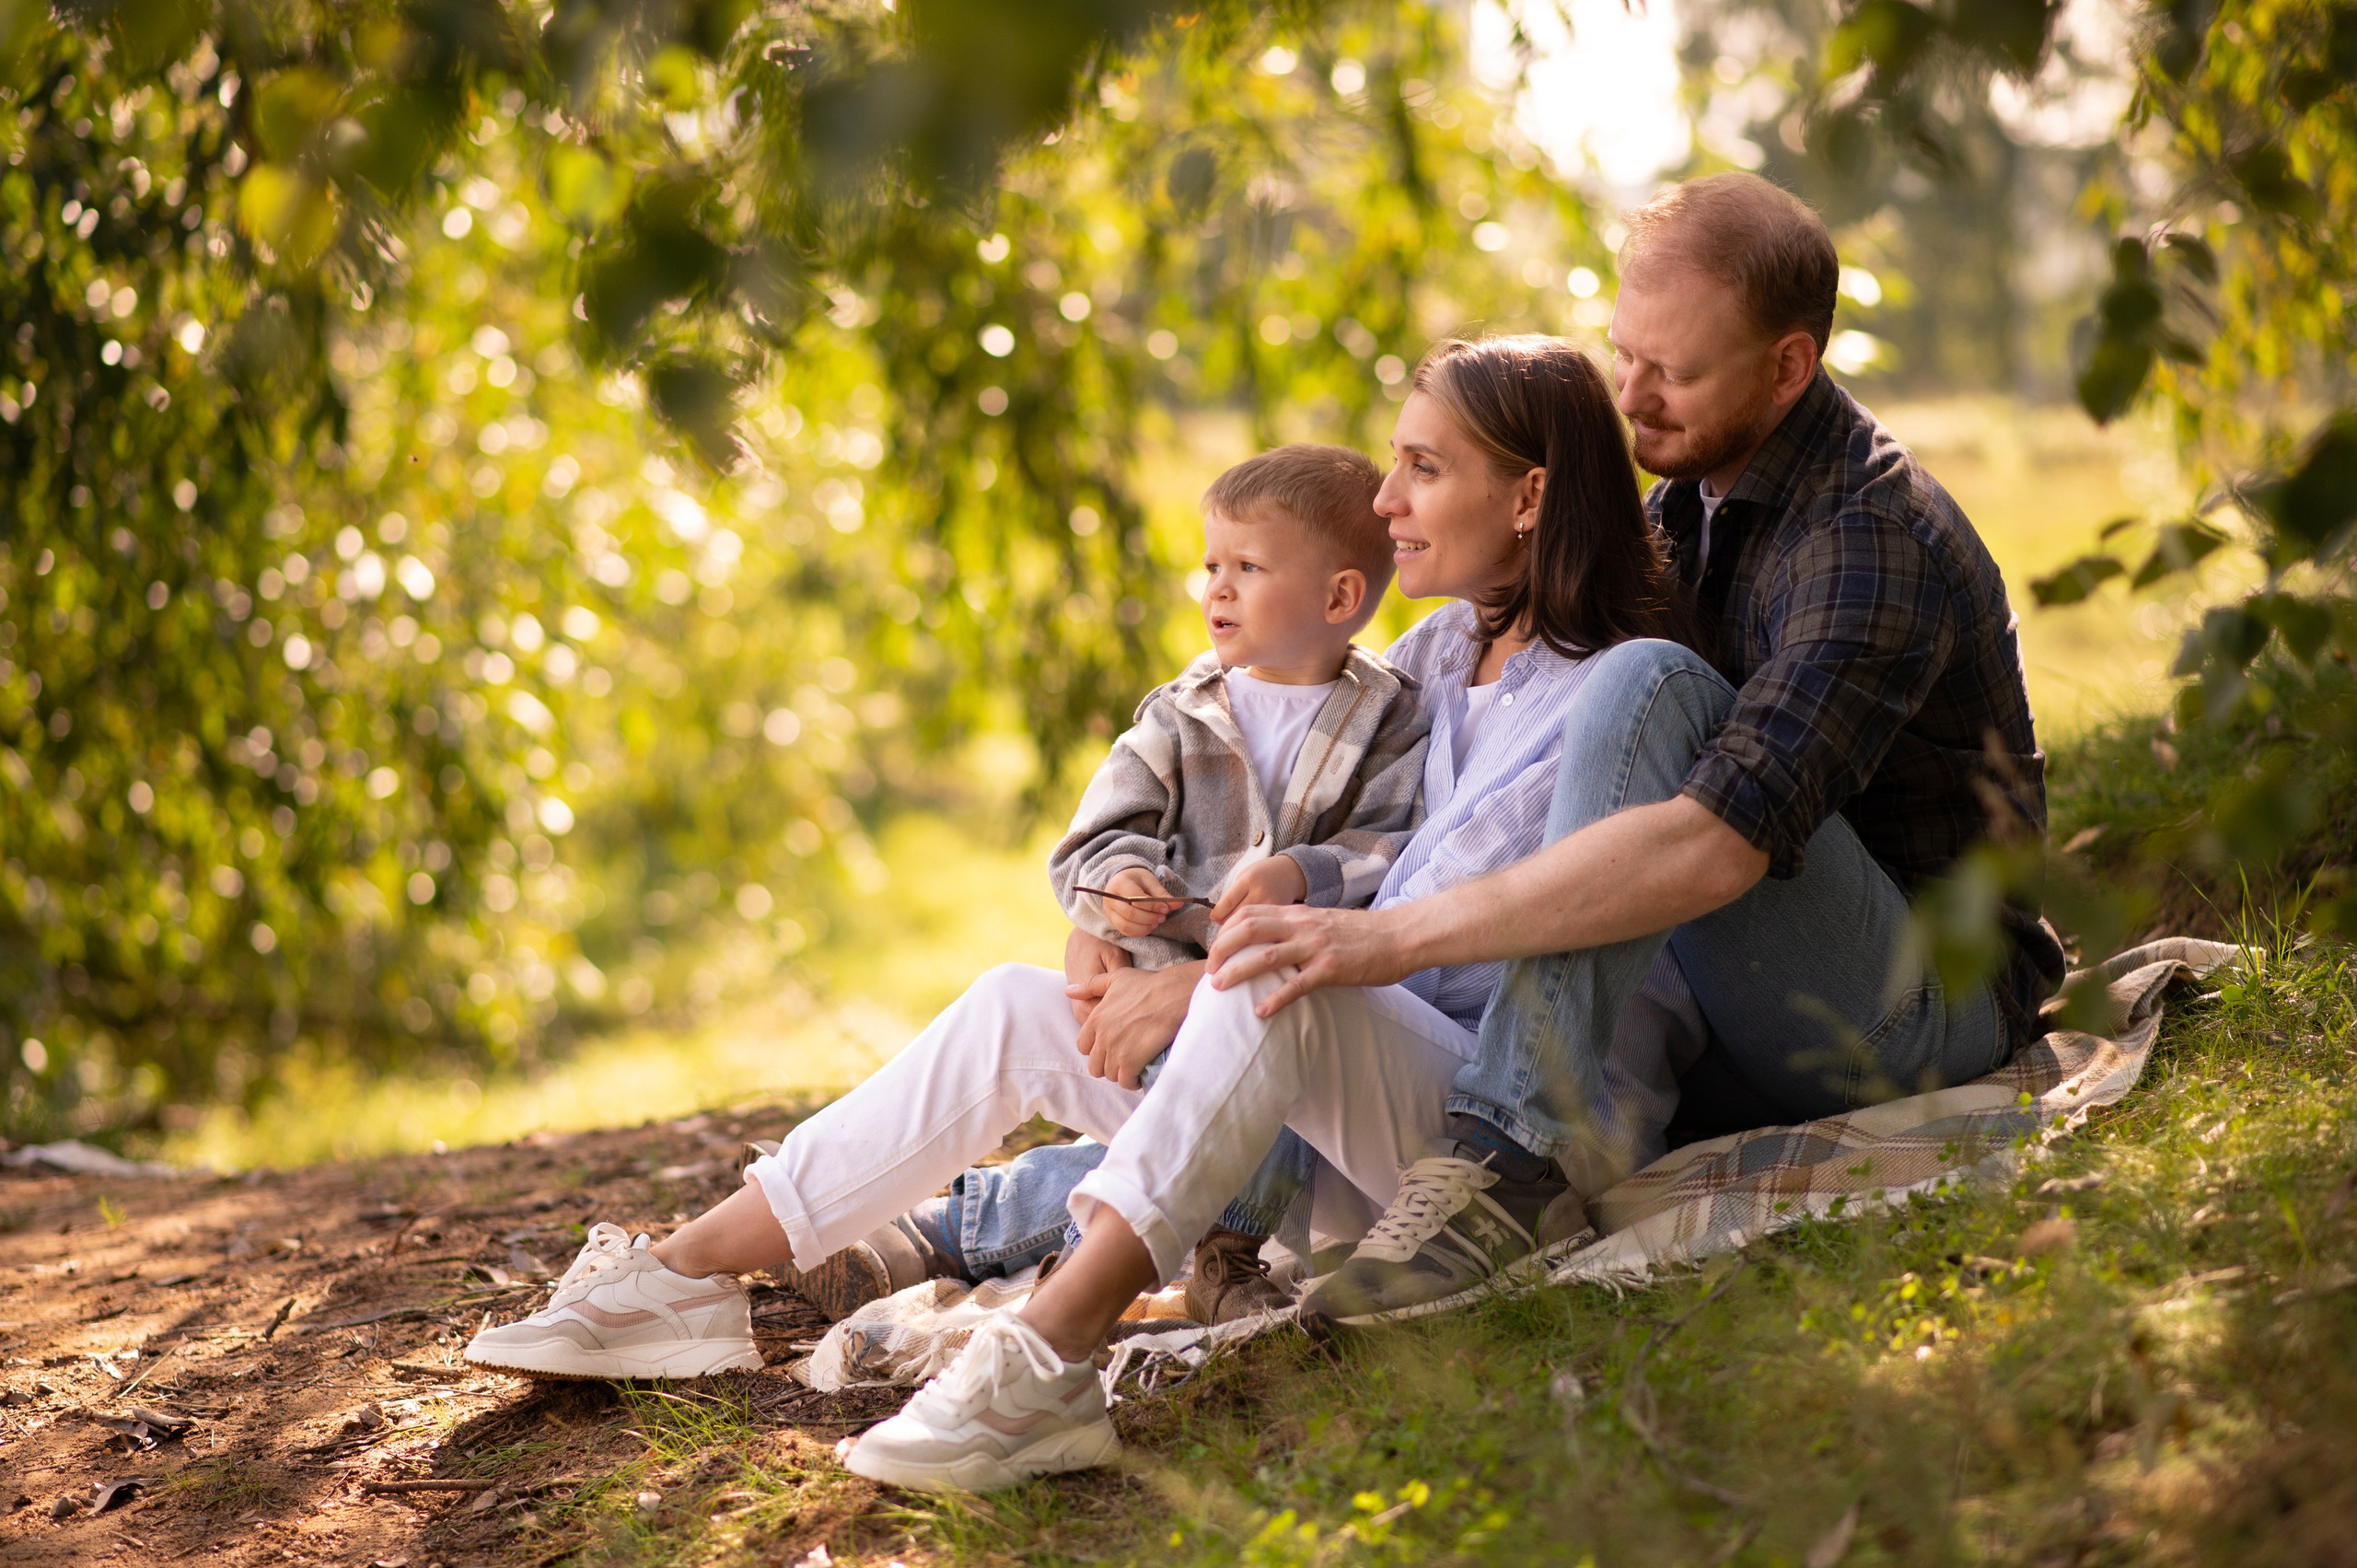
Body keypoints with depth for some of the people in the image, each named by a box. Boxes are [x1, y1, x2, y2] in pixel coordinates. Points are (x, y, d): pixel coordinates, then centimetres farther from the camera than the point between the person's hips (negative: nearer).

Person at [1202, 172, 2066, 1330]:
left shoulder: (1869, 542, -22)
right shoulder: (1688, 497, 9)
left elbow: (1715, 848, -36)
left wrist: (1400, 935, -39)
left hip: (1923, 1007, -9)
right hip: (1748, 1027, 9)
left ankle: (1516, 1153, -37)